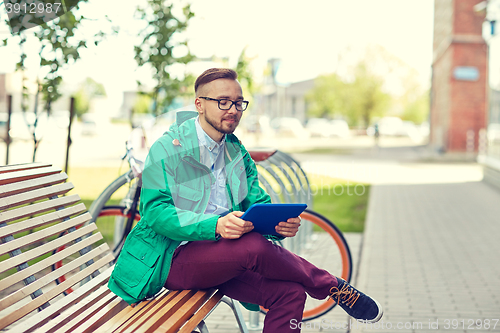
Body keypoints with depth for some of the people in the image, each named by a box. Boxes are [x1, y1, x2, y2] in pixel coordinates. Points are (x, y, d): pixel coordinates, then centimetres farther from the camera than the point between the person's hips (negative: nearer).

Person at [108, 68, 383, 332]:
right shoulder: (167, 148, -7)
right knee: (253, 246, -32)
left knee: (289, 293, -20)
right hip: (172, 258, -6)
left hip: (223, 258, 6)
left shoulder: (238, 153, 13)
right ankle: (332, 286, -9)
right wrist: (215, 226, -34)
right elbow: (155, 211, -17)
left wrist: (281, 224, -21)